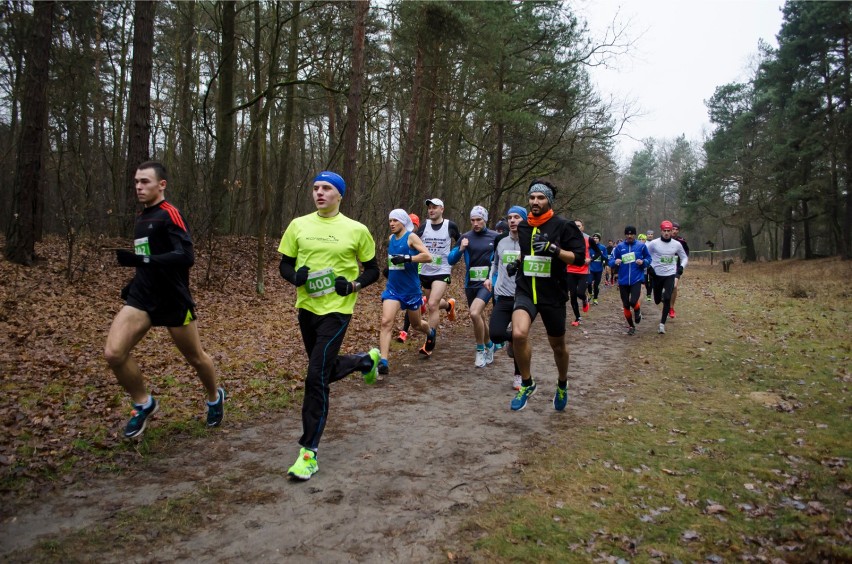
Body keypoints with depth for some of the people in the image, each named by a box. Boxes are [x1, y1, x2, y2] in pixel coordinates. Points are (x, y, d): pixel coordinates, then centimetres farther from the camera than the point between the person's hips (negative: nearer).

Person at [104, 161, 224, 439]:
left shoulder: (170, 214, -13)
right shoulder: (141, 217, 13)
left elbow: (186, 256, -26)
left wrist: (141, 260, -33)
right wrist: (135, 283, 20)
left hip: (173, 300, -6)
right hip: (142, 296, 7)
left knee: (195, 358, 10)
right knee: (113, 353, -11)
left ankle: (215, 398, 39)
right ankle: (143, 403, 12)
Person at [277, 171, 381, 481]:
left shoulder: (356, 230, -4)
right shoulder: (298, 225, 3)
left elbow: (372, 270, 5)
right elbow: (285, 265, 9)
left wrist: (353, 285, -14)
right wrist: (295, 276, -13)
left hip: (337, 310, -5)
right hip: (306, 307, 5)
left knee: (316, 377, -13)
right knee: (326, 370, 20)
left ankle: (308, 451, -2)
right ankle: (366, 360, 52)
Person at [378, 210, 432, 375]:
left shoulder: (411, 237, -10)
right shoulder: (391, 238, 8)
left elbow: (427, 256, -21)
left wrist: (406, 259, -29)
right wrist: (389, 268, 13)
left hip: (411, 289, -4)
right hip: (392, 288, 4)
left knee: (416, 324, 16)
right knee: (386, 322, -16)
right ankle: (383, 361, -19)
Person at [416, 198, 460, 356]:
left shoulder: (450, 226, -4)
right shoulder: (424, 226, 1)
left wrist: (453, 259, 11)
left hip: (442, 272, -4)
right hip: (425, 272, 4)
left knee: (432, 304, -18)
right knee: (432, 304, 18)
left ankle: (430, 343, -10)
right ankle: (449, 305, 53)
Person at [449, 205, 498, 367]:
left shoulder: (495, 237, -1)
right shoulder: (465, 237, 3)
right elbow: (451, 260, 3)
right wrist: (461, 249, -16)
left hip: (486, 283, -4)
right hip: (470, 284, 4)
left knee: (475, 313, -23)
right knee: (479, 317, 15)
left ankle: (481, 350, -6)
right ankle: (489, 346, 40)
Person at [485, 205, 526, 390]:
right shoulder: (500, 241, 8)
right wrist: (491, 279, 13)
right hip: (503, 297, 2)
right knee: (495, 334, -15)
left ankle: (518, 376, 22)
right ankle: (510, 338, 23)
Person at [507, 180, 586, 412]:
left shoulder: (563, 226, -6)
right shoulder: (523, 227, 9)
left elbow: (579, 258, -11)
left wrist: (553, 248, -23)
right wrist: (517, 263, 9)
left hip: (552, 295, -2)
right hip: (525, 291, 2)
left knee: (557, 345, 13)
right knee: (519, 334, -24)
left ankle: (562, 386, 42)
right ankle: (527, 384, -2)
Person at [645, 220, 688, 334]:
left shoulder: (677, 244, 0)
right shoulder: (654, 243, -7)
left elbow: (685, 258, 13)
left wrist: (681, 267, -4)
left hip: (670, 275, 0)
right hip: (657, 275, 0)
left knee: (667, 299, -13)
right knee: (657, 301, 10)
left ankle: (662, 324, -4)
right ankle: (662, 295, 49)